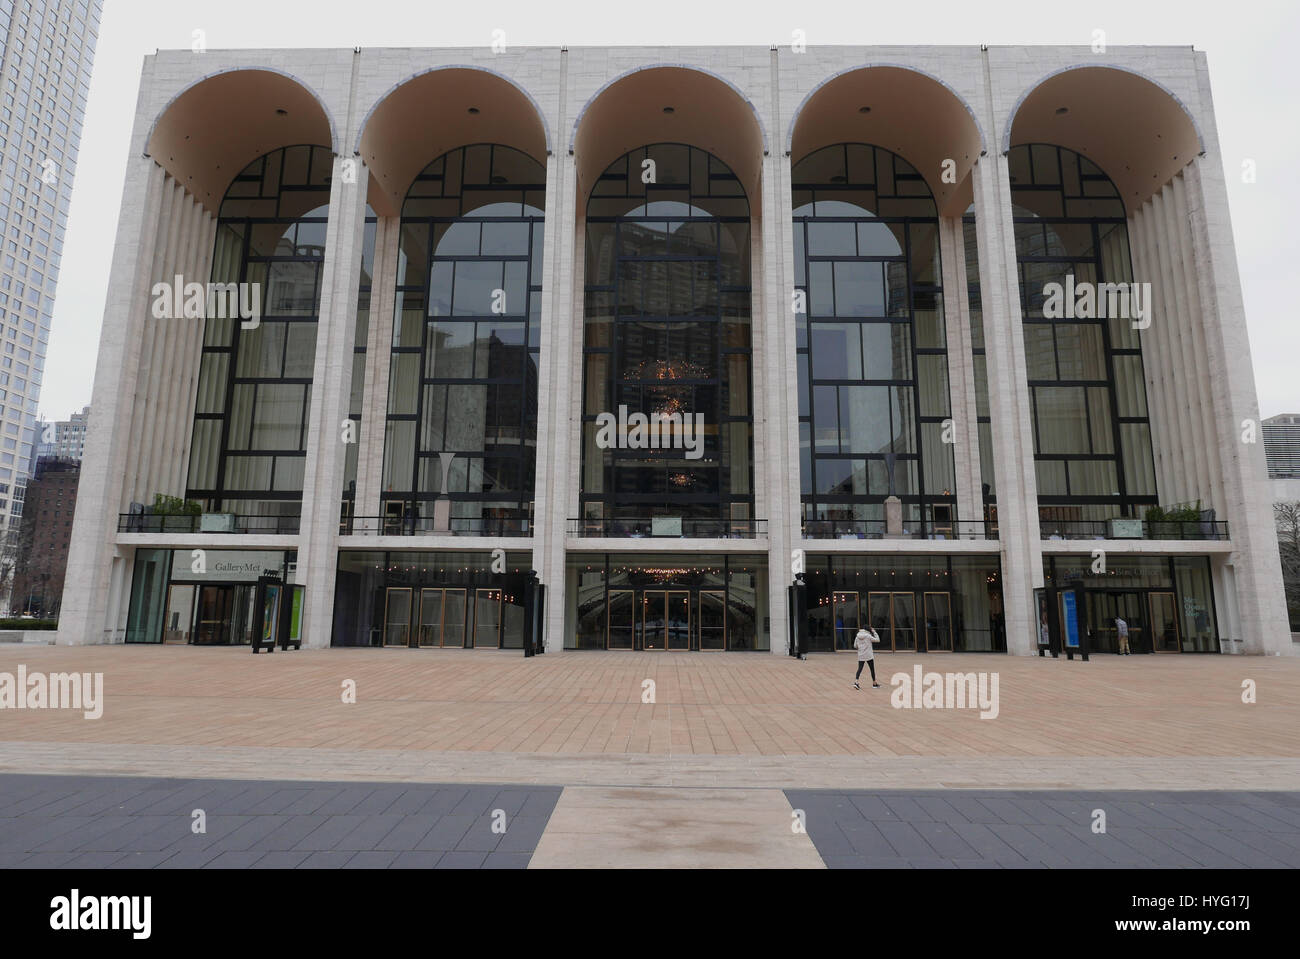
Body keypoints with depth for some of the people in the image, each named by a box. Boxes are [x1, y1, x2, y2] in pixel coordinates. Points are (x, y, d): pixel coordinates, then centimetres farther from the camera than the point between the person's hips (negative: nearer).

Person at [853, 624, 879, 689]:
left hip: (860, 656, 3)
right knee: (872, 669, 13)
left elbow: (855, 645, 9)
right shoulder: (868, 636, -11)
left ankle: (856, 682, -16)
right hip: (869, 656, -3)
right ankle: (874, 683, 23)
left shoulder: (857, 637, 1)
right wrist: (874, 632, 4)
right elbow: (877, 640, -2)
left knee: (859, 669, 2)